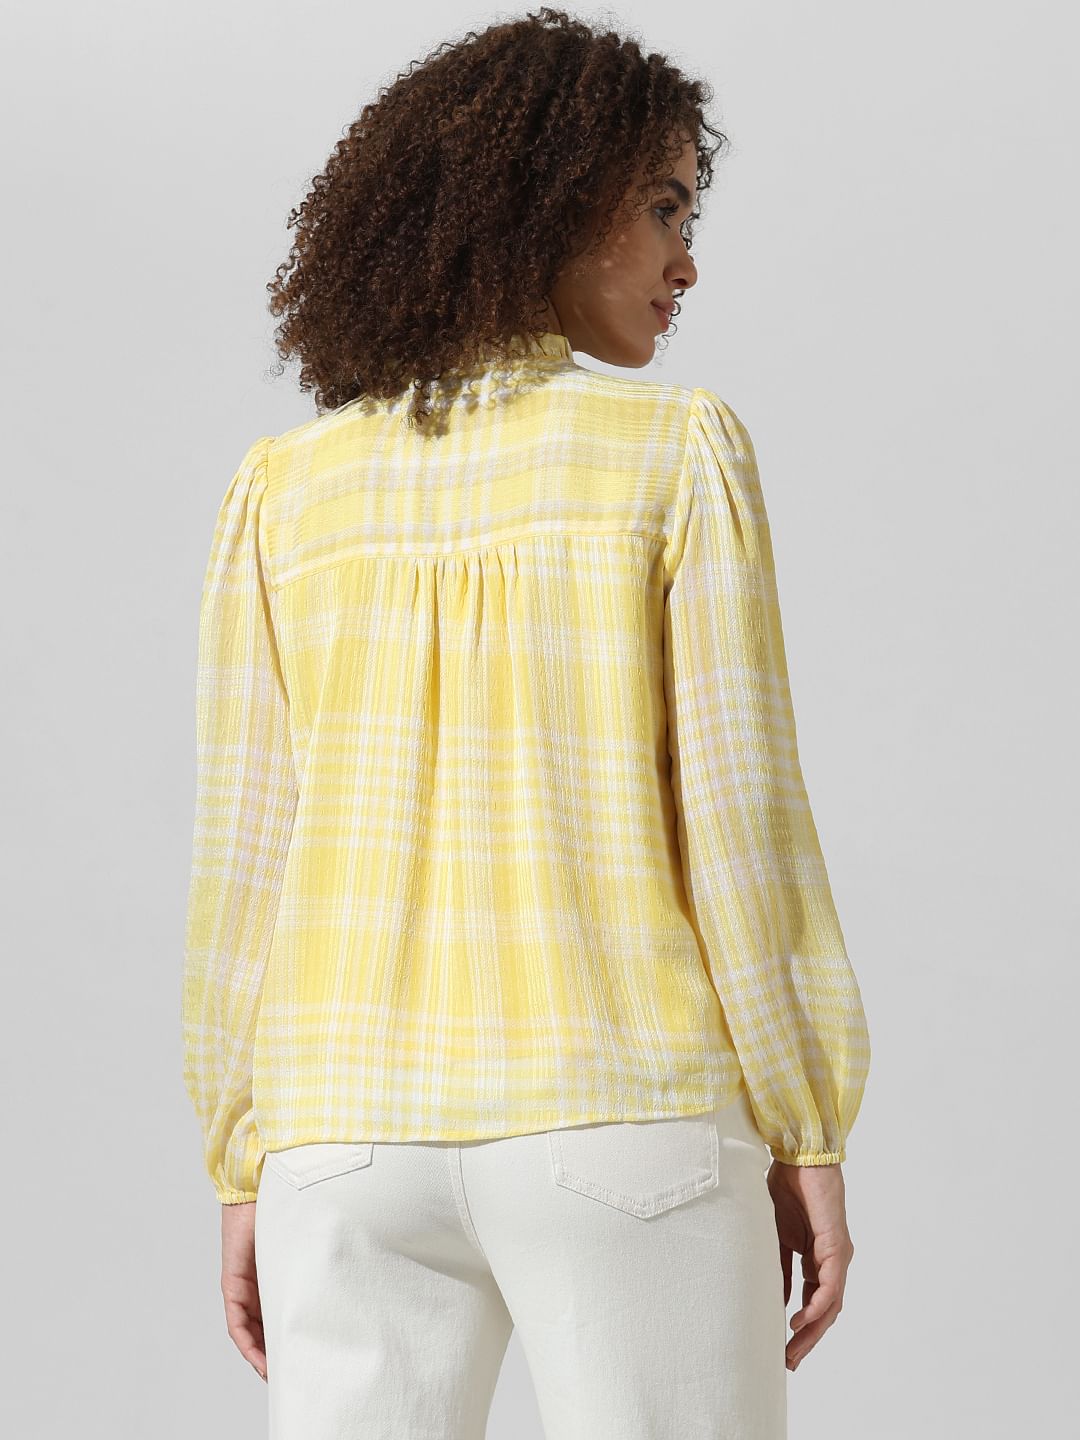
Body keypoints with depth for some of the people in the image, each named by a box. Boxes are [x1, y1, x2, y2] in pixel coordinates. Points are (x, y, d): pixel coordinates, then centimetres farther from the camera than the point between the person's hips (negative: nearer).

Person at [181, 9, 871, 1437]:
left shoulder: (288, 489, 4)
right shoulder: (678, 450, -5)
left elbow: (248, 852, 3)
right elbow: (739, 816, -8)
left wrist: (246, 1175, 9)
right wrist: (809, 1144, -1)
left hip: (357, 1138, 3)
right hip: (620, 1126, -3)